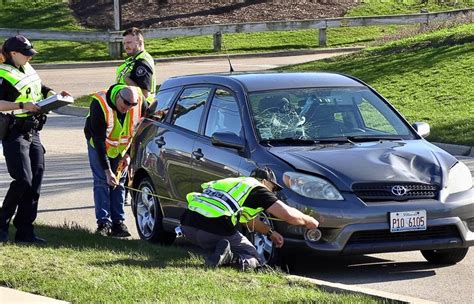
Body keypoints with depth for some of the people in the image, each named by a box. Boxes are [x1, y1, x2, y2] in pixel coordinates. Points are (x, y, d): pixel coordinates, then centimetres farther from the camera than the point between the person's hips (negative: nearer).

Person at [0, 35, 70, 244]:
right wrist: (22, 106, -28)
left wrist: (55, 95, 9)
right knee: (23, 180, -16)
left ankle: (25, 231, 9)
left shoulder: (28, 69, 13)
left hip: (33, 133, 8)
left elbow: (42, 89, 27)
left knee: (35, 182, 4)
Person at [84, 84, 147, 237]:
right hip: (98, 145, -3)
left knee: (119, 183, 0)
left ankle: (118, 222, 1)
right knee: (101, 181, -11)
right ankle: (104, 223, -11)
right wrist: (107, 170, -33)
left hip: (122, 147, 3)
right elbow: (99, 140, -32)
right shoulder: (100, 105, -35)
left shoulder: (140, 103, -25)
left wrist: (129, 154, -12)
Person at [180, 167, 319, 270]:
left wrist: (270, 232, 43)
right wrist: (308, 221, 22)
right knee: (254, 260, 11)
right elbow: (289, 215, 3)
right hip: (213, 229, -7)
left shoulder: (232, 183, 31)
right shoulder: (257, 189, 8)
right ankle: (229, 257, -17)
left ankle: (222, 253, 3)